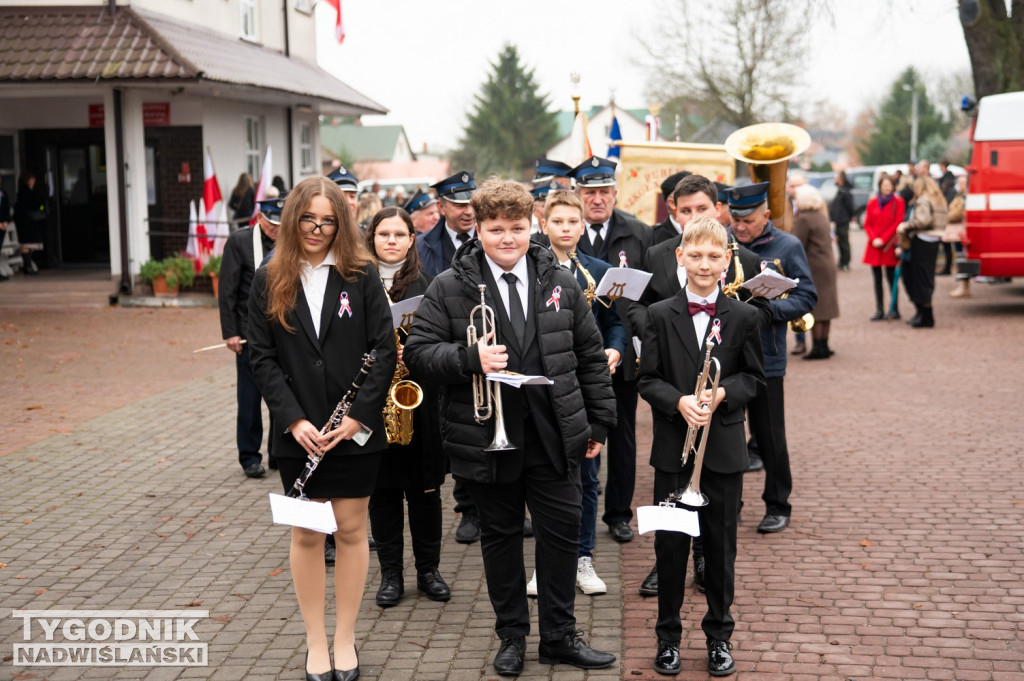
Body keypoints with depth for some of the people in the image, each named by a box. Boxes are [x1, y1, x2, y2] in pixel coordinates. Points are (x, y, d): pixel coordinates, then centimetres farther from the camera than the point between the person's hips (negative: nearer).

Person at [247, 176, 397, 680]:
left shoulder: (361, 275, -1)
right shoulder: (269, 281, 2)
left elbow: (385, 350, -4)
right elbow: (262, 358, -1)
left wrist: (358, 416, -12)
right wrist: (295, 420, -11)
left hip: (356, 431, -1)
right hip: (298, 434, 1)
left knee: (351, 530, 7)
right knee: (306, 534, 7)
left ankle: (345, 639, 20)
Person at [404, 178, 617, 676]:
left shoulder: (560, 283, 4)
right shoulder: (449, 288, -4)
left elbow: (590, 356, 10)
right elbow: (418, 353, -7)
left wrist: (600, 421, 9)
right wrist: (470, 358, -23)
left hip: (553, 434, 2)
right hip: (487, 437, -2)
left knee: (562, 532, 6)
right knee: (500, 536, 11)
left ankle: (559, 636, 22)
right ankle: (512, 635, 27)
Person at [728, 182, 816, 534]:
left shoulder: (787, 247, -2)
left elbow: (806, 297, -3)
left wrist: (767, 309, -18)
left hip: (765, 357, -3)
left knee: (769, 435, 5)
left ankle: (777, 506, 19)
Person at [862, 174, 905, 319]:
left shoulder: (898, 202, 0)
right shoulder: (872, 202, 10)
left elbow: (897, 224, -5)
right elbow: (867, 224, 9)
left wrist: (883, 239, -11)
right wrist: (873, 239, -6)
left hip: (889, 245, -3)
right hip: (874, 246, 3)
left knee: (891, 278, -2)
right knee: (877, 279, 4)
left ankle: (894, 310, 6)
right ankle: (879, 310, 8)